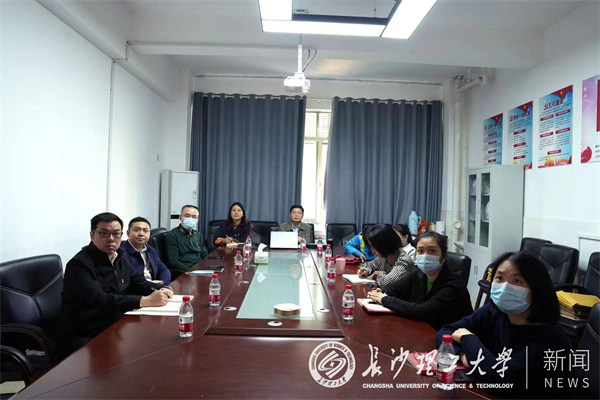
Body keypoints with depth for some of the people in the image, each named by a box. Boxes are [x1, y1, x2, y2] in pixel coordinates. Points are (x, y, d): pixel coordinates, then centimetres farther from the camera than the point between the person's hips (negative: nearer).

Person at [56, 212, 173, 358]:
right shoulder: (79, 264, -15)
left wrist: (163, 289, -9)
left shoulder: (121, 258, 11)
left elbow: (139, 282, 15)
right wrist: (146, 301, -33)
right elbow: (99, 300, -27)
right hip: (80, 337, -7)